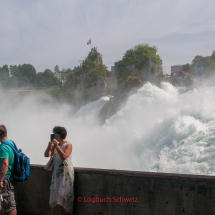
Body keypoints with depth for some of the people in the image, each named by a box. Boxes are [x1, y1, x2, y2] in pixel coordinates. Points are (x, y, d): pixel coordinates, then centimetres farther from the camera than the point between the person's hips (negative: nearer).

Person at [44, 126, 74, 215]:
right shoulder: (55, 145, 10)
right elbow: (46, 155, 3)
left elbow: (64, 156, -20)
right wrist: (49, 146, -12)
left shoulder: (68, 145, -8)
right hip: (57, 173, 6)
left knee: (64, 197, -4)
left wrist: (57, 146, -21)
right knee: (58, 197, 8)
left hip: (66, 174, -6)